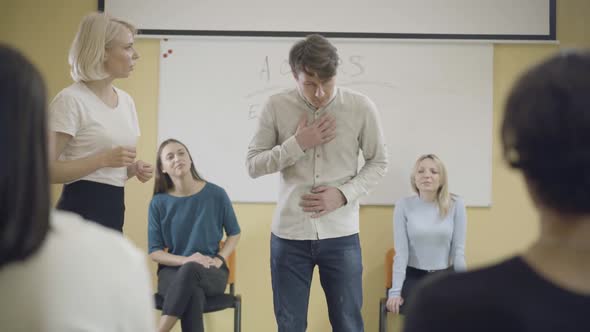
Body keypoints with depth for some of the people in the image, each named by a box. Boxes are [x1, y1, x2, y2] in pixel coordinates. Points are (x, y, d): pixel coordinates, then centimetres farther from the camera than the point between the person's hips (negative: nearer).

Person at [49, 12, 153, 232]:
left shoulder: (126, 101, 12)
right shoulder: (71, 100, -11)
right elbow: (47, 170, -18)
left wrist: (135, 169, 2)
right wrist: (104, 158, -22)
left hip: (114, 210, 8)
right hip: (82, 210, -8)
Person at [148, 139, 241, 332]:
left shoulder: (216, 194, -1)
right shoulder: (159, 202, 0)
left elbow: (234, 233, 13)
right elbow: (154, 252, 2)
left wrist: (218, 260, -6)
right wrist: (185, 260, -17)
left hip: (211, 273, 0)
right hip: (172, 271, 0)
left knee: (191, 270, -39)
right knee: (193, 294, -38)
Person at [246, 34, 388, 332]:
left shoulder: (361, 107, -6)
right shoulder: (276, 107, -5)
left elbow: (378, 163, 5)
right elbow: (253, 164, -1)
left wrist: (344, 193, -10)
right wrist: (297, 144, -15)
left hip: (341, 235, 0)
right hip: (288, 234, 0)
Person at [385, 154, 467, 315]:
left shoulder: (455, 204, -3)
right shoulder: (404, 205, -5)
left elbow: (458, 249, -1)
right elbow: (401, 252, -6)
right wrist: (395, 290, -11)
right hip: (413, 277, -1)